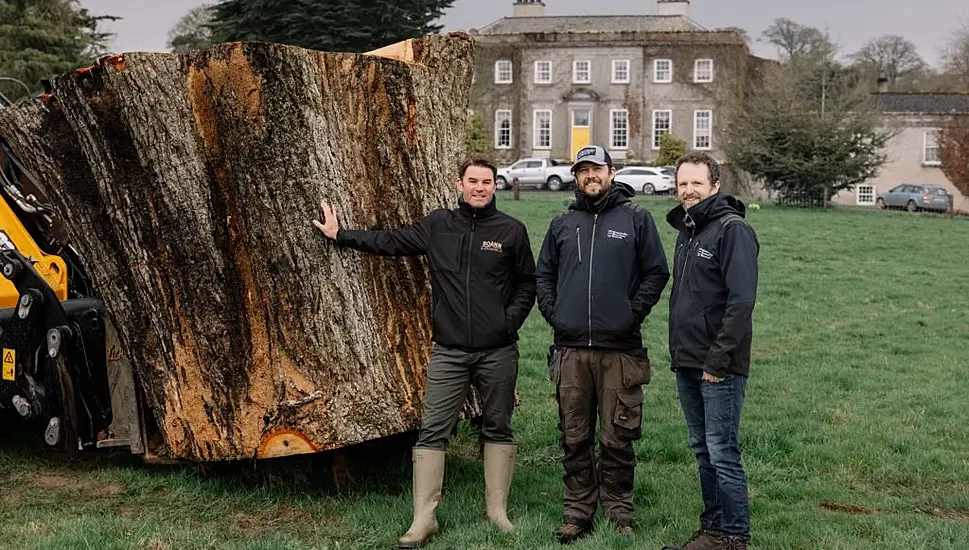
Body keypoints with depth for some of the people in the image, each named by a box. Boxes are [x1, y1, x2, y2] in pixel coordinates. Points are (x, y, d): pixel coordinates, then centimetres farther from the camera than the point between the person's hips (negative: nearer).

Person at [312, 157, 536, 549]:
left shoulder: (511, 231, 1)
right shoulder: (437, 226, 4)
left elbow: (526, 284, 7)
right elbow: (390, 241, 11)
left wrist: (511, 321, -6)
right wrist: (341, 235, 11)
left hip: (498, 353, -1)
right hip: (449, 352, 1)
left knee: (498, 429, 9)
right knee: (432, 432, -2)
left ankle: (497, 511, 21)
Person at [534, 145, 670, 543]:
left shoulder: (636, 219, 3)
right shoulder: (562, 224, 13)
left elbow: (656, 272, 2)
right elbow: (543, 273, 19)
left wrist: (634, 313, -6)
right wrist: (552, 311, 5)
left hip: (620, 349, -3)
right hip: (570, 349, 3)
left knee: (617, 439, 2)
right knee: (574, 438, 8)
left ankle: (619, 513, 14)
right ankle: (578, 511, 18)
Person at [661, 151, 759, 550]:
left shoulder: (732, 229, -12)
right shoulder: (686, 230, 16)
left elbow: (742, 300, -19)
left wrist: (718, 359, -20)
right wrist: (679, 353, 15)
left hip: (719, 366, -9)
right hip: (687, 364, 9)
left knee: (722, 452, -5)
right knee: (702, 450, 14)